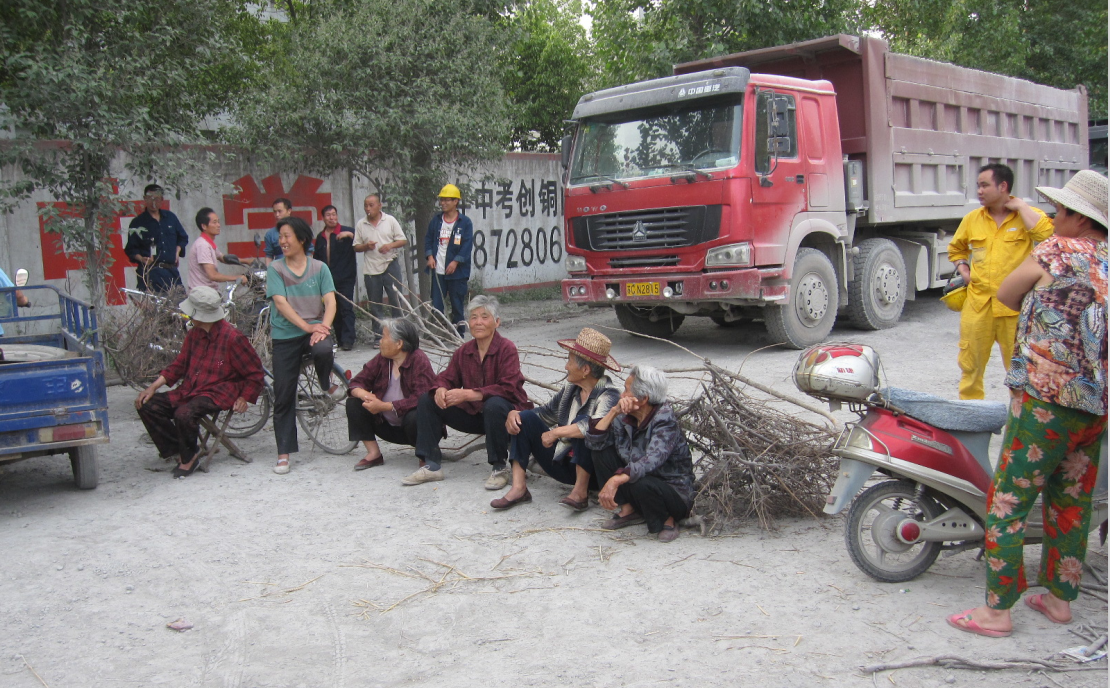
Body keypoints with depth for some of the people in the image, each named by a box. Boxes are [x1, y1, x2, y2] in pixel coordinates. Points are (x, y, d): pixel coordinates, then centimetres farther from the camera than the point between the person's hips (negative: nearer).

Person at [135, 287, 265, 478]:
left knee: (184, 414, -34)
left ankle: (189, 457, -5)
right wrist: (153, 387, 6)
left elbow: (254, 372, -5)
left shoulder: (233, 338, -13)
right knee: (146, 405, -6)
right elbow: (179, 365, 17)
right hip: (188, 391, 8)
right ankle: (178, 449, 4)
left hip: (218, 394, -8)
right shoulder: (194, 333, 9)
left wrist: (244, 398, -14)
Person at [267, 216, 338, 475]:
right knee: (283, 396, -1)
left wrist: (323, 327, -22)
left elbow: (330, 301, -4)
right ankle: (284, 453, 8)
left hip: (315, 329, 0)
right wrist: (307, 327, -19)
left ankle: (327, 384, -2)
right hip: (285, 335, 0)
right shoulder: (275, 269, 1)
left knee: (324, 350, -37)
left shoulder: (319, 268, 4)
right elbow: (281, 302, -10)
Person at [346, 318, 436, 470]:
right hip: (388, 426, 6)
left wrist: (384, 406, -30)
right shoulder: (382, 359, -2)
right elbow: (357, 383, 1)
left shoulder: (419, 360, -21)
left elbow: (420, 398, -30)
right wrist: (364, 394, -24)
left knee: (413, 417, -37)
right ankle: (374, 453, -7)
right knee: (353, 403, -8)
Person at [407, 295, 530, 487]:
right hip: (473, 414, 6)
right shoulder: (463, 351, 3)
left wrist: (467, 394, -32)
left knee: (494, 405, -40)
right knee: (427, 401, -4)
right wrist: (441, 389, -22)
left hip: (506, 414, -6)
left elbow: (508, 388, -26)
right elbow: (447, 378, 5)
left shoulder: (507, 349, -15)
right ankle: (431, 465, -3)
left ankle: (499, 468, -20)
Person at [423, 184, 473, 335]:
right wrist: (429, 256, -1)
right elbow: (428, 239, 15)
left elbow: (467, 245, -8)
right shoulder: (436, 221, 10)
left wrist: (455, 262, -15)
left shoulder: (465, 222, -3)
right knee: (436, 305, 2)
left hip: (457, 271, -3)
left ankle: (458, 334, 15)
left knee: (457, 304, 5)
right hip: (438, 270, 3)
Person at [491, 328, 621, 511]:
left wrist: (556, 432, -33)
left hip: (591, 470, -7)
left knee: (582, 422, -32)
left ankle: (581, 492, -23)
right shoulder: (571, 389, 4)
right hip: (562, 464, 7)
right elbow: (546, 412, 17)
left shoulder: (608, 395, -18)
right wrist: (515, 413, -2)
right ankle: (519, 489, -11)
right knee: (525, 419, -3)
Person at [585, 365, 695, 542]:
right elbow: (593, 442, -7)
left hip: (677, 495, -6)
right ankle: (629, 510, 1)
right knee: (602, 452, -6)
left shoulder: (665, 421, -24)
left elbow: (651, 461, -41)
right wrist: (613, 412, -19)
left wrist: (615, 481, -54)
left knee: (642, 483, -37)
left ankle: (667, 520, -6)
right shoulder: (625, 418, -5)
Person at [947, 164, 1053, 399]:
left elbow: (1046, 234, -23)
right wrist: (963, 269, 9)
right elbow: (956, 248, 26)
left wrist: (1020, 207, -14)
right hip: (978, 304, 4)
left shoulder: (1029, 216, -1)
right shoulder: (972, 219, 10)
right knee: (970, 362, 9)